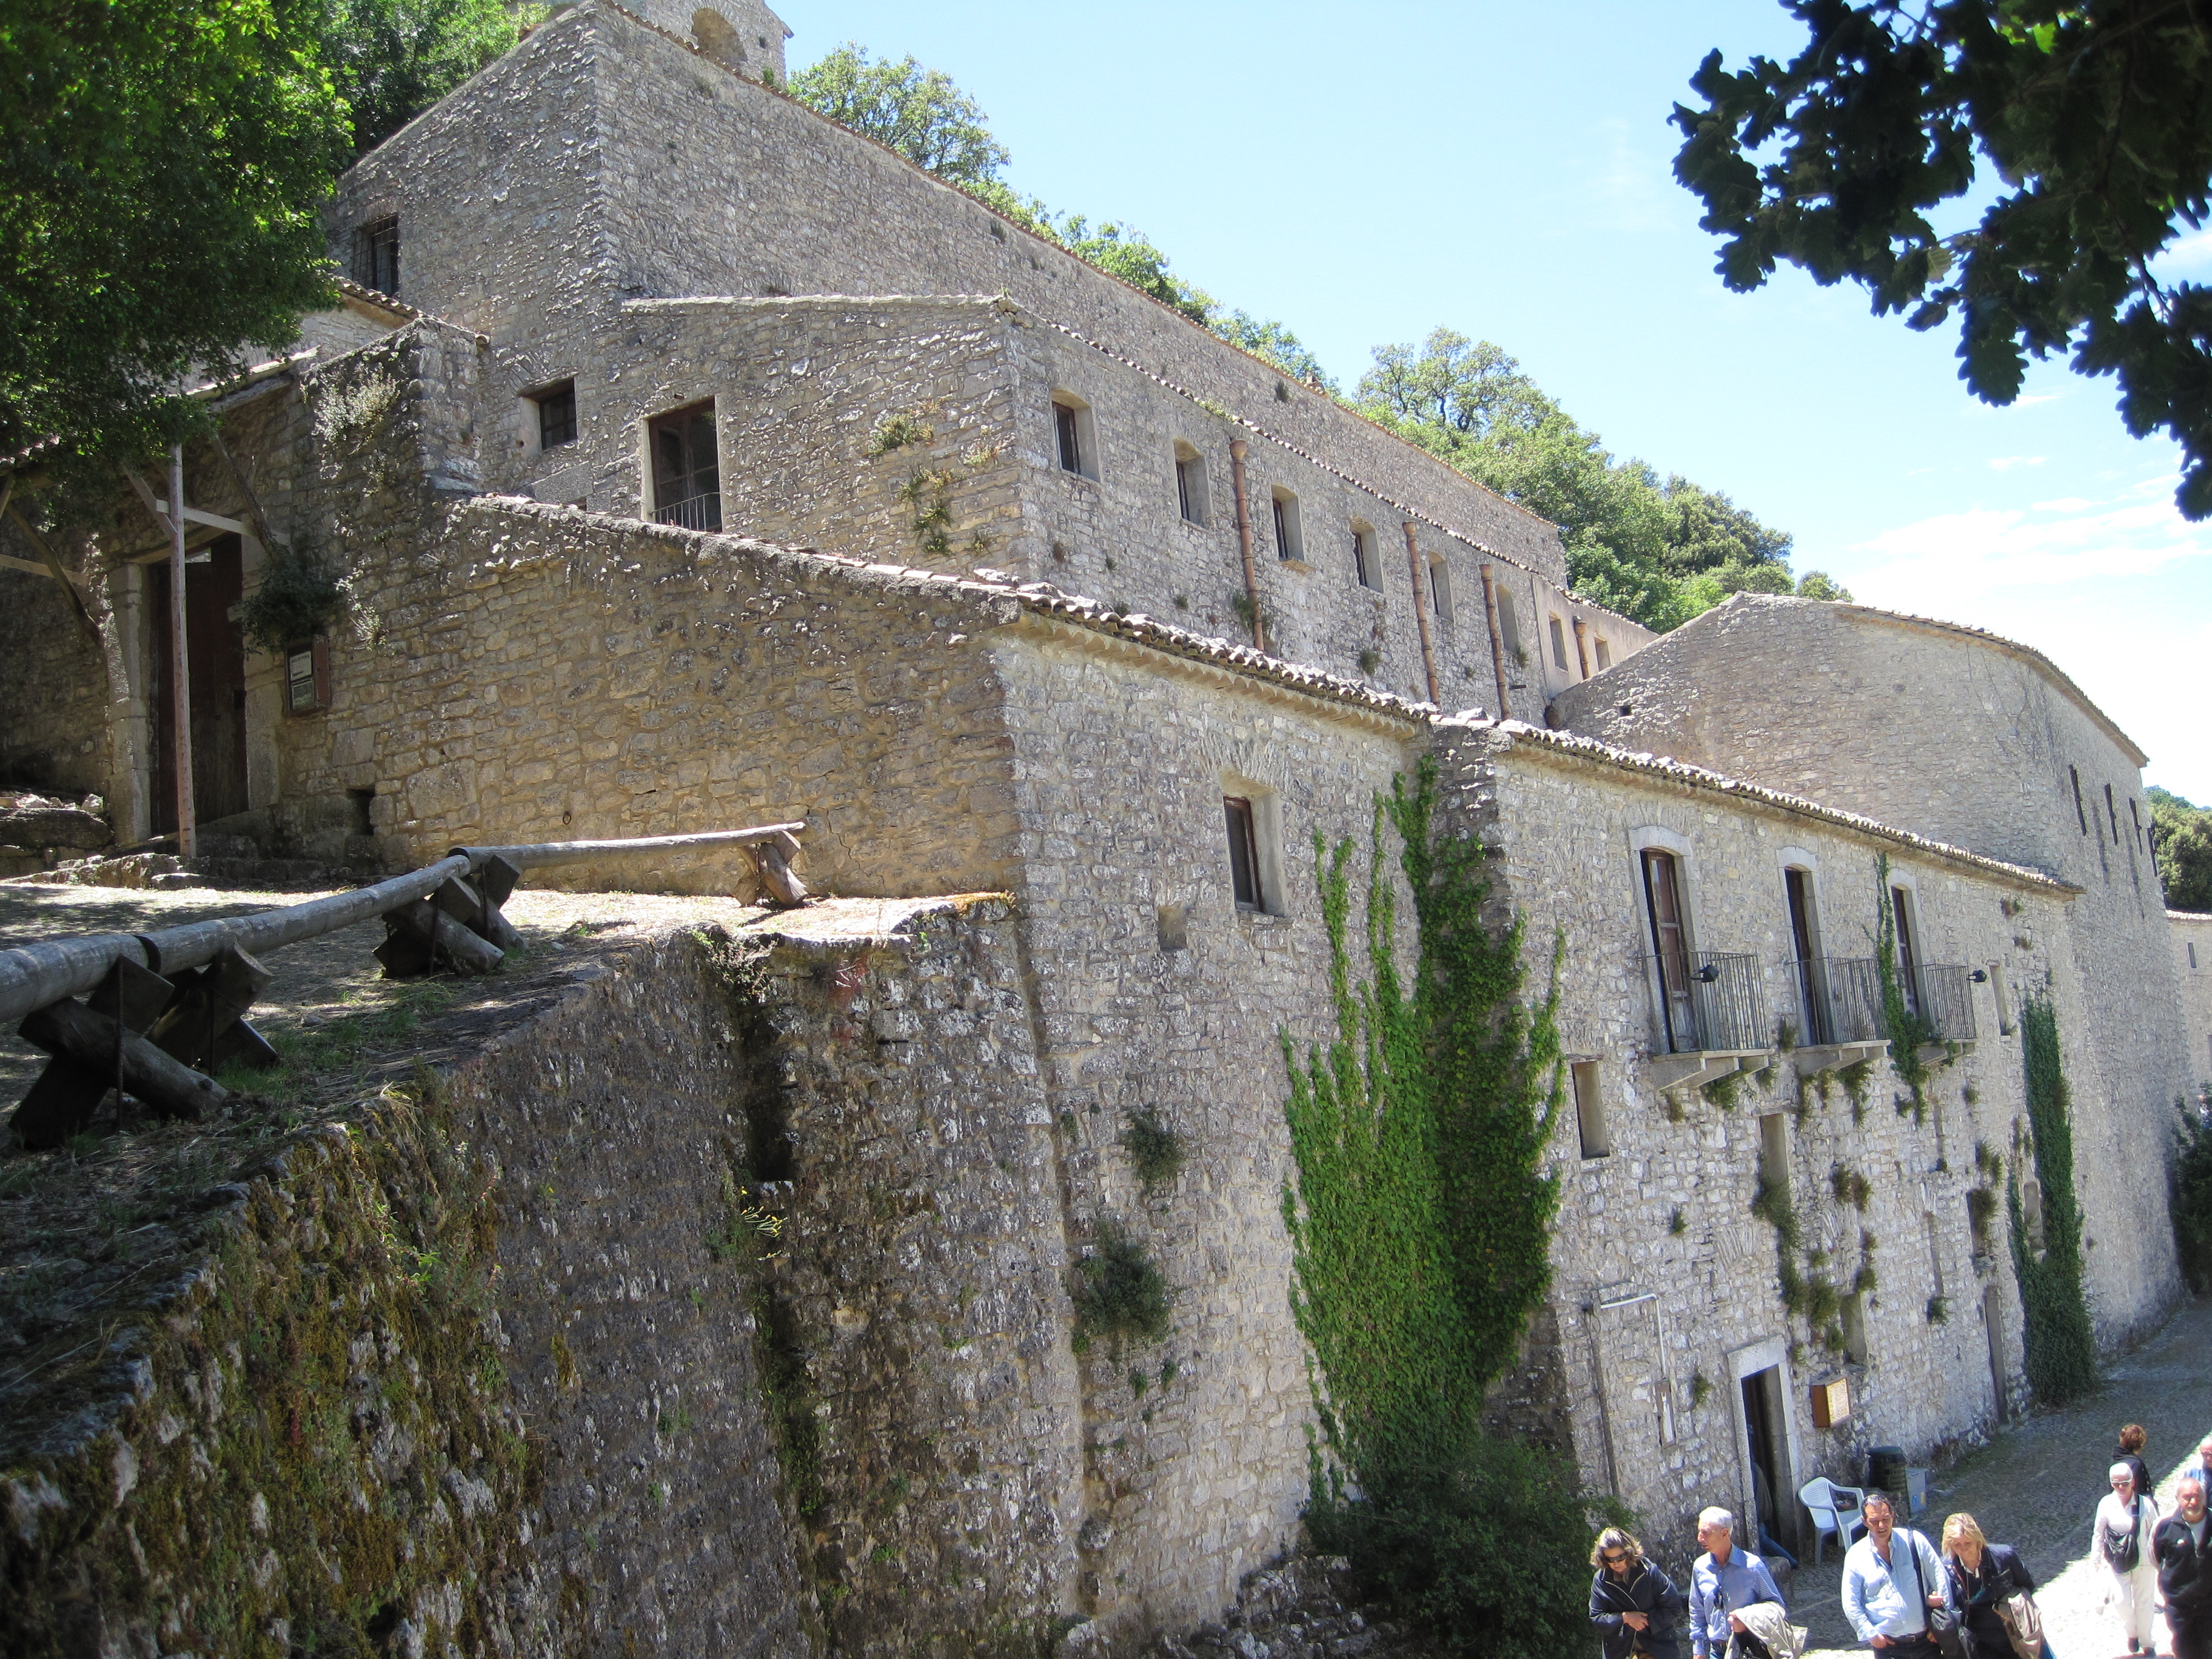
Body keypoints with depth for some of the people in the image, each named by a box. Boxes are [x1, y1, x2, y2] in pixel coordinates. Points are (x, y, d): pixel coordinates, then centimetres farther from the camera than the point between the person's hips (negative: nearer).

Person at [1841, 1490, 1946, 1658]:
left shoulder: (1914, 1541, -5)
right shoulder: (1855, 1556, -5)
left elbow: (1940, 1580, 0)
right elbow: (1851, 1604, -1)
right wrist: (1870, 1634, -9)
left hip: (1926, 1639, 0)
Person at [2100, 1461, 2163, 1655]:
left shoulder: (2146, 1504, -14)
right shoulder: (2106, 1504, -10)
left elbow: (2155, 1534, -4)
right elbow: (2098, 1534, 1)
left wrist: (2158, 1561, 1)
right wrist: (2098, 1559, 4)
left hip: (2143, 1562, 0)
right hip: (2117, 1563, 0)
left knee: (2145, 1604, 11)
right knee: (2122, 1601, -6)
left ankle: (2147, 1643, 34)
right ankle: (2132, 1633, 25)